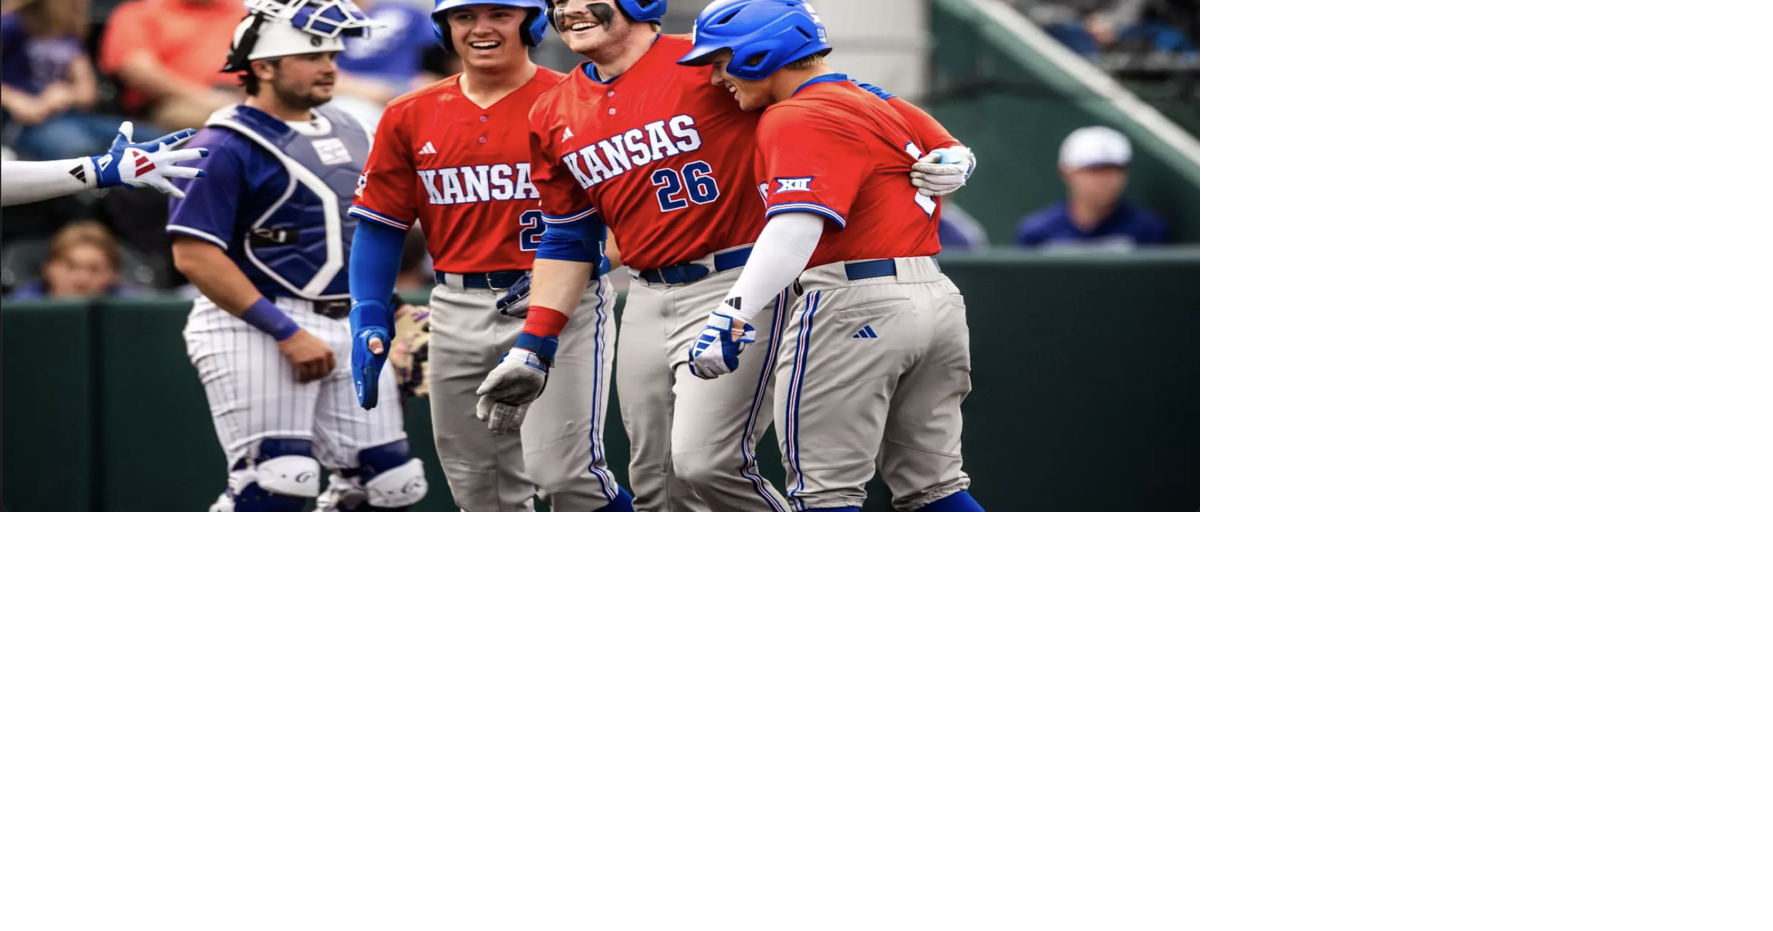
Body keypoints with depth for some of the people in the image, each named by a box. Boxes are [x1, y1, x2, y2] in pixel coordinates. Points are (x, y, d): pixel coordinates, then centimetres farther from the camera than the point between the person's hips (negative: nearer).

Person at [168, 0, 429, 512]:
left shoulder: (347, 133, 14)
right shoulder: (227, 146, -11)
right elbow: (194, 255, -18)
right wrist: (286, 334, -21)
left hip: (350, 332, 8)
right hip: (253, 332, -8)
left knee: (389, 483, 5)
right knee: (275, 487, -18)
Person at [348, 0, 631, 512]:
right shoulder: (410, 117, 9)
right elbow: (381, 225, 10)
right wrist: (369, 320, -1)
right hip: (459, 312, 5)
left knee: (563, 470, -16)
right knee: (480, 488, 8)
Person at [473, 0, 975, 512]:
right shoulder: (554, 118, 11)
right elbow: (569, 239, 18)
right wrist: (531, 348, 11)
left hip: (737, 286, -7)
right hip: (647, 303, 7)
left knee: (705, 465, -19)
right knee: (655, 488, 6)